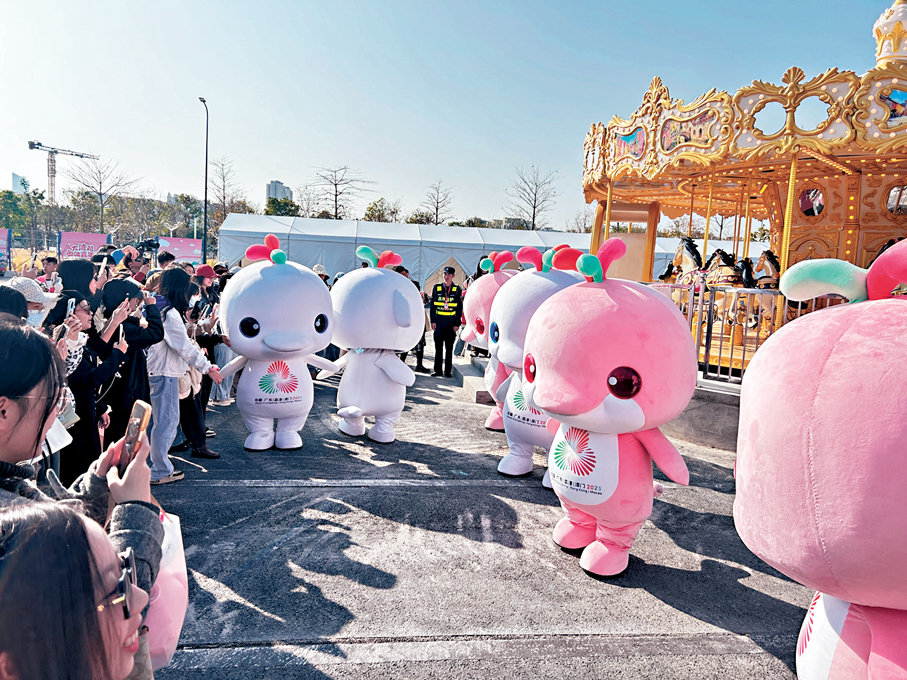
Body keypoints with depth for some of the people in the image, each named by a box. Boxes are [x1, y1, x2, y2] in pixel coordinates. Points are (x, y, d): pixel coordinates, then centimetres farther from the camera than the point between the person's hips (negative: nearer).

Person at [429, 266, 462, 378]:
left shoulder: (457, 290, 4)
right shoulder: (436, 288, 7)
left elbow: (460, 308, 4)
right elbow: (432, 305, 8)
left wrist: (457, 323, -3)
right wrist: (433, 321, -1)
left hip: (451, 321, -1)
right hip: (439, 320, 1)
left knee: (449, 347, 3)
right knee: (438, 346, 3)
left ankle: (448, 371, 10)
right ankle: (437, 370, 11)